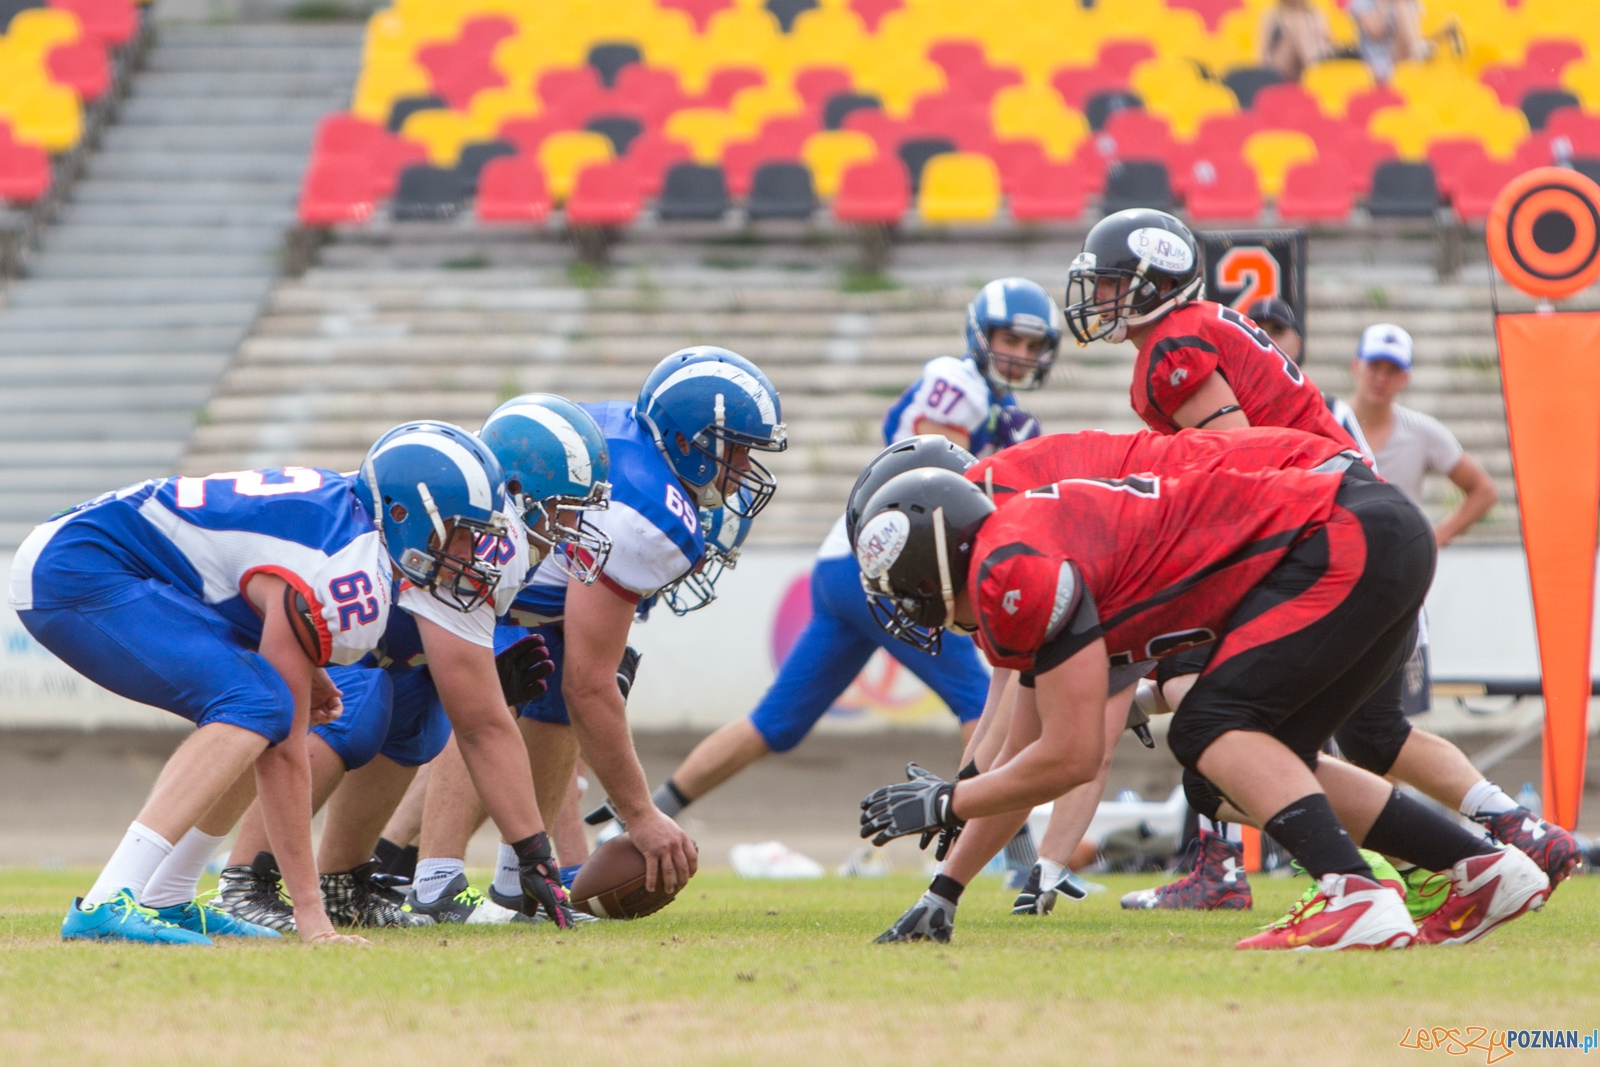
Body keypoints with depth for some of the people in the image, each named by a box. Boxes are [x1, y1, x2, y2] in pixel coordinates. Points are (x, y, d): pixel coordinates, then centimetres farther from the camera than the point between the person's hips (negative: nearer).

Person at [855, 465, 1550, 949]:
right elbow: (1023, 756, 27)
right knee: (1262, 765, 15)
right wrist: (944, 892, 28)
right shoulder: (1025, 580, 18)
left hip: (1350, 545, -10)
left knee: (1213, 730, -12)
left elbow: (1070, 758, -12)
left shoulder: (1017, 574, -14)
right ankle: (1486, 869, 15)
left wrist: (943, 804, 1)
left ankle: (1356, 898, -27)